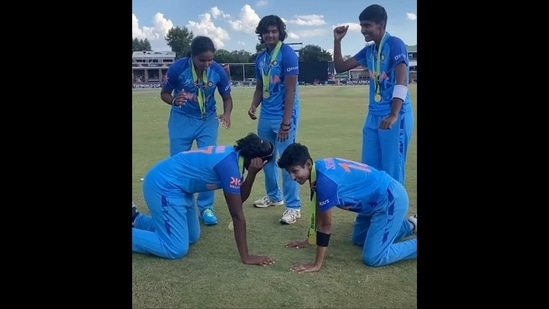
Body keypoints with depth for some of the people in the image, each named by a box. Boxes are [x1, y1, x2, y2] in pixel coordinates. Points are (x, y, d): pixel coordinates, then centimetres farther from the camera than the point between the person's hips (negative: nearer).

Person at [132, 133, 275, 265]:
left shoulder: (234, 154, 2)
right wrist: (246, 257, -18)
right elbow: (237, 214, -23)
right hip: (164, 186, -10)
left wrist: (252, 173, -15)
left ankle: (135, 219, 29)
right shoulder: (230, 164, -26)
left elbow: (241, 197, 2)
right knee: (176, 249, -12)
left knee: (192, 237, 18)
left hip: (175, 184, 10)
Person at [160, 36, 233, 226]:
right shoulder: (178, 67, -20)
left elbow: (227, 97, -3)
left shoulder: (218, 70, -16)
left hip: (208, 121, 1)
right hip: (181, 120, -1)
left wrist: (226, 114, -24)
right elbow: (164, 93, -8)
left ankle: (206, 207, 14)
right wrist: (174, 100, -31)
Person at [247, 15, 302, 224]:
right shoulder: (260, 58, 11)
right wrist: (253, 106, -1)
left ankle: (293, 206, 3)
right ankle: (274, 196, 33)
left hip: (283, 116, -7)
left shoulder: (287, 54, -10)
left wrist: (286, 122, -19)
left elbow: (290, 90, -15)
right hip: (265, 116, 8)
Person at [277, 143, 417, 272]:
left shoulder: (325, 180, -31)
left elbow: (325, 225, -24)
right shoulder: (318, 168, -4)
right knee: (358, 239, 25)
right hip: (377, 198, 10)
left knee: (373, 258, -13)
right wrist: (309, 240, 18)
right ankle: (410, 225, 34)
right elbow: (318, 211, 9)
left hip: (391, 199, -10)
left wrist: (317, 264, -17)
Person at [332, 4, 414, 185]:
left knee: (391, 171, -4)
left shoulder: (395, 44, -11)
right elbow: (340, 67, 18)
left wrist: (394, 115, -34)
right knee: (368, 168, 11)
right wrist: (337, 41, 5)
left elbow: (402, 81, -23)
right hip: (373, 115, 8)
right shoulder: (369, 50, 12)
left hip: (396, 116, -8)